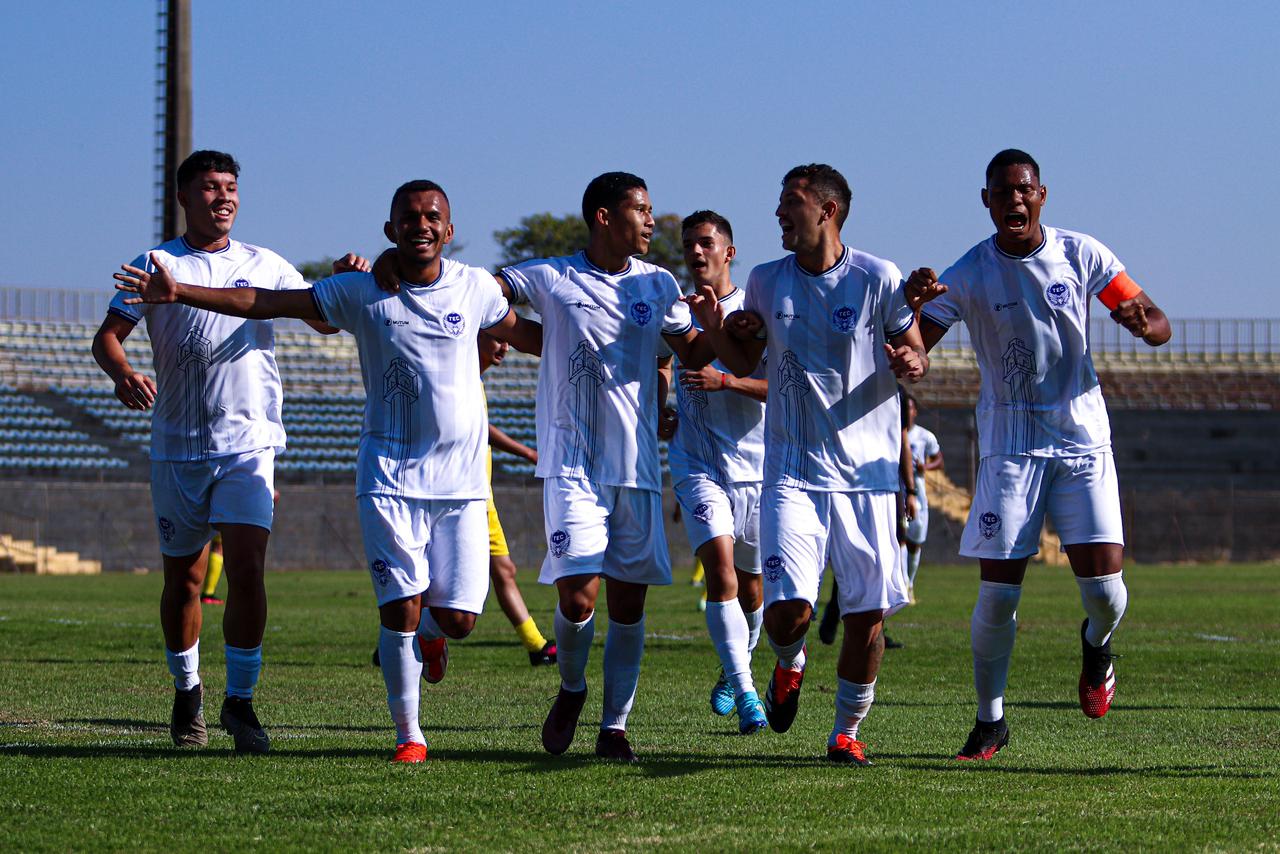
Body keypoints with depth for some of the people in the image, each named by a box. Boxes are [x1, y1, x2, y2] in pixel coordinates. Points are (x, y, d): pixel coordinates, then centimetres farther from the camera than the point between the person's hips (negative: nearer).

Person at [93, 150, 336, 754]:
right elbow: (107, 336, -2)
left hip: (250, 442, 0)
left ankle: (240, 700, -6)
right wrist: (123, 374, -25)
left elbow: (326, 320, 13)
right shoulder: (155, 265, 5)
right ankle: (186, 690, 29)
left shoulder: (266, 267, 10)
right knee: (182, 579, 8)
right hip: (177, 447, 0)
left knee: (246, 569, -15)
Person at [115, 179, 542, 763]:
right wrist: (178, 294, -9)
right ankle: (408, 735, 7)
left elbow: (527, 336, 22)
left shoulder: (475, 288, 4)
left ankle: (430, 633, 35)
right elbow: (267, 303, -2)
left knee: (458, 617, -4)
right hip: (390, 474, -1)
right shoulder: (361, 292, -2)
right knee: (400, 609, -10)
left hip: (461, 480, 1)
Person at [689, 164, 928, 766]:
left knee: (867, 615, -1)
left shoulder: (878, 279, -3)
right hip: (793, 473, 1)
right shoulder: (766, 282, 6)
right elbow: (743, 363, 17)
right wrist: (714, 325, -2)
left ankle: (846, 731, 20)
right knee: (788, 611, -13)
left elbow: (917, 355, 4)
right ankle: (789, 665, 22)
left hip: (867, 472, -1)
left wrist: (911, 364, -20)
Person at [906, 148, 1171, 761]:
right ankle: (989, 721, 11)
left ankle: (1096, 644, 28)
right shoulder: (968, 275, -5)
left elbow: (1156, 321, 3)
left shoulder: (1081, 255, -1)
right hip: (1009, 447, -1)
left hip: (1082, 439, 1)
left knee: (1103, 587, -9)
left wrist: (1144, 325, -22)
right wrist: (912, 306, -32)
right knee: (997, 593, -7)